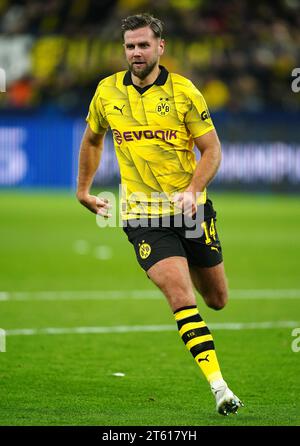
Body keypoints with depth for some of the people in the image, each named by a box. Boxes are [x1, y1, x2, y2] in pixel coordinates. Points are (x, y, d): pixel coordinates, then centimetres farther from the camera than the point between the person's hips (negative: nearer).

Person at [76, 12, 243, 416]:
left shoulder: (184, 92, -5)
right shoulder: (107, 92, 2)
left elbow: (212, 149, -3)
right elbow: (92, 140, 20)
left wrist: (192, 190, -19)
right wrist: (83, 190, 22)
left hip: (191, 211, 1)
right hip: (143, 216, -1)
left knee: (217, 300, 13)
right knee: (181, 297, -19)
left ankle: (188, 265, 51)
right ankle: (219, 387, -21)